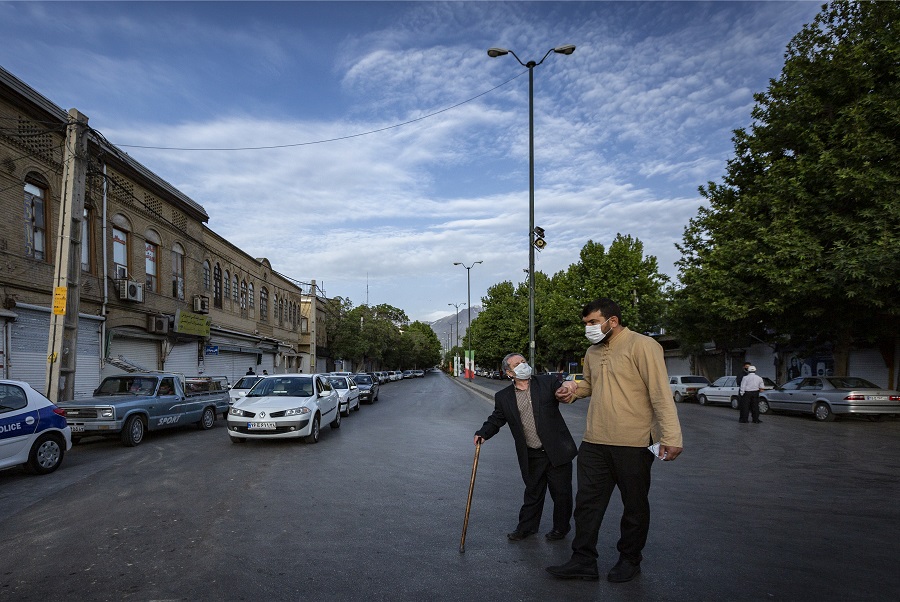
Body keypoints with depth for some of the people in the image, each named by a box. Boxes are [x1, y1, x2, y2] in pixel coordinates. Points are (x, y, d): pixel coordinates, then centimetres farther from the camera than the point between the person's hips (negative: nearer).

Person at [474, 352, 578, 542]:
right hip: (531, 457, 1)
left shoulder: (547, 382, -3)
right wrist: (483, 433, -9)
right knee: (533, 493, 16)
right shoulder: (503, 397, 1)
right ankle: (527, 527, 35)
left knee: (561, 492, 11)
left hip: (557, 451, -1)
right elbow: (496, 419, 8)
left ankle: (561, 527, 32)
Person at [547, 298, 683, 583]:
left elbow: (661, 393, -16)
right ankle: (583, 561, 19)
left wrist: (671, 436, -21)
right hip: (594, 442, 6)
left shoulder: (642, 346, -12)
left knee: (635, 506, 12)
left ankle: (630, 560, 30)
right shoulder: (592, 352, 11)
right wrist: (573, 389, 6)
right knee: (587, 503, 8)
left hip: (633, 444, -6)